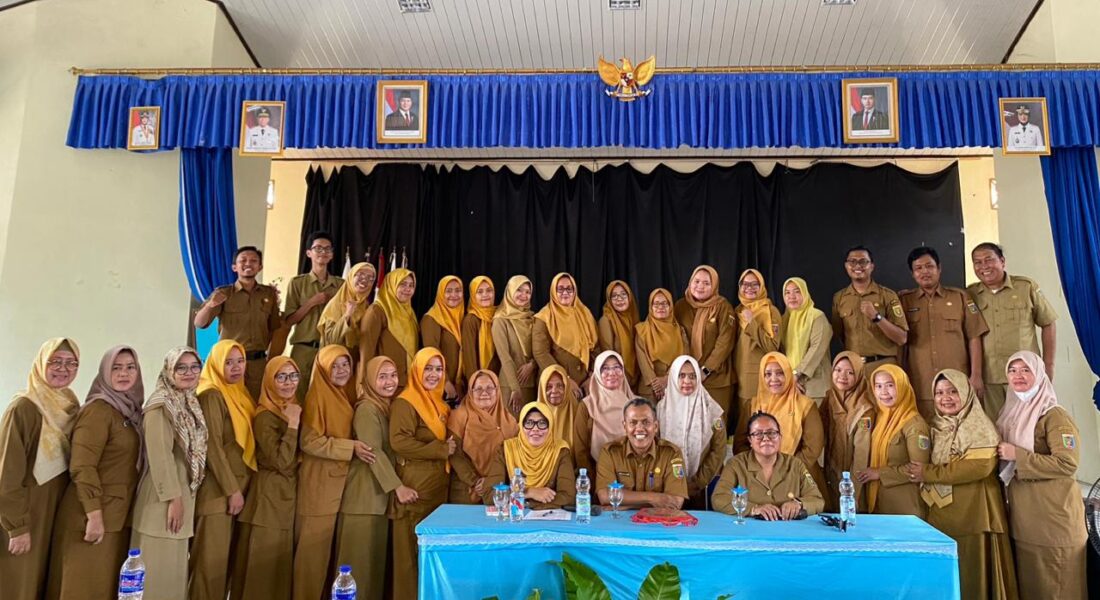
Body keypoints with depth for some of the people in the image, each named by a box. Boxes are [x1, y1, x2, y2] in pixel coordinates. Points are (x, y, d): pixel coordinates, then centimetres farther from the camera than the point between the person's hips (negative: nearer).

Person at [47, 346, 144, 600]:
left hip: (119, 515, 8)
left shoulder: (130, 410, 10)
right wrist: (94, 515, -23)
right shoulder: (98, 409, -14)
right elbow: (82, 467, -20)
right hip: (94, 515, -8)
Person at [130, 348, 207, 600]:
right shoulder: (161, 405, -14)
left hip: (183, 494, 8)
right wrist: (173, 499, -19)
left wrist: (183, 498, 11)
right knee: (159, 567, -1)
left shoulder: (190, 404, 11)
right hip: (163, 498, -8)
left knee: (174, 565, 15)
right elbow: (160, 456, -19)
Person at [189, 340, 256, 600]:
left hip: (239, 486, 8)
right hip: (218, 490, -8)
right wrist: (232, 490, -17)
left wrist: (239, 488, 11)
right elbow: (212, 447, -17)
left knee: (226, 556, 12)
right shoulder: (212, 396, -11)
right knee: (212, 558, -4)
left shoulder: (240, 394, 13)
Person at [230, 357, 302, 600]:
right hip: (269, 496, -8)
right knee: (265, 563, 0)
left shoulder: (296, 410, 8)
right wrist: (293, 424, -24)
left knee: (283, 561, 15)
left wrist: (296, 420, 0)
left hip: (291, 494, 8)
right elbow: (281, 462, -24)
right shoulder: (265, 417, -16)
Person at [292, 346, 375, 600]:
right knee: (315, 543, 1)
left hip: (340, 479, 7)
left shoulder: (344, 397, 10)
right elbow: (309, 441, -19)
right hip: (319, 481, -7)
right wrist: (351, 448, -20)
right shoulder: (317, 396, -13)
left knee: (330, 542, 14)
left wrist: (355, 447, 3)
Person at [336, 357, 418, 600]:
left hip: (382, 491, 8)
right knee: (361, 556, -1)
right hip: (366, 492, -8)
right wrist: (397, 487, -21)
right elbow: (373, 452, -20)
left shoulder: (389, 406, 12)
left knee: (376, 555, 12)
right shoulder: (367, 409, -14)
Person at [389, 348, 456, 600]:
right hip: (415, 484, -8)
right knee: (414, 545, -1)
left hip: (438, 483, 8)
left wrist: (450, 445, 2)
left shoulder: (439, 403, 14)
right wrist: (441, 449, -17)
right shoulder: (405, 402, -11)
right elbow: (399, 441, -22)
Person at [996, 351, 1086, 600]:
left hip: (1053, 516, -7)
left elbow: (1068, 463, -21)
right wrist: (1002, 455, 5)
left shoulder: (1054, 416, -9)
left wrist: (1017, 456, -20)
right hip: (1022, 516, 7)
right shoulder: (1010, 415, 13)